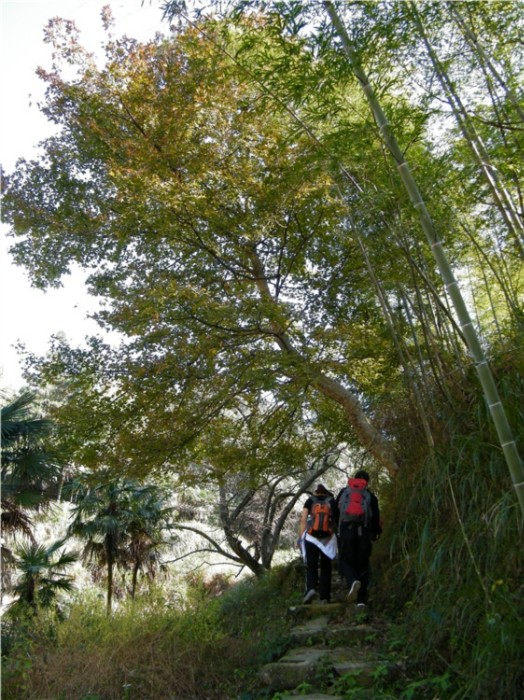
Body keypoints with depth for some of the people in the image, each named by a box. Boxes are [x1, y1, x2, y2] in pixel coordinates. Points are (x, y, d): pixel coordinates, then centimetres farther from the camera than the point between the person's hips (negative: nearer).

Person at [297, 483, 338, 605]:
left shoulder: (310, 501, 12)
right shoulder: (332, 502, 13)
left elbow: (303, 519, 2)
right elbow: (336, 520, 3)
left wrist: (301, 536, 2)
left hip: (311, 537, 0)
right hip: (327, 538, 0)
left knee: (311, 566, 3)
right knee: (325, 567, 8)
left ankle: (311, 588, -20)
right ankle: (324, 596, 4)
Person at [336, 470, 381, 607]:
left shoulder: (343, 492, 13)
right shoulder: (370, 496, 10)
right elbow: (376, 517, 7)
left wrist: (338, 528, 28)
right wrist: (376, 533, 24)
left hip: (346, 531, -1)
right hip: (364, 532, 1)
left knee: (345, 561, 9)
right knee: (362, 564, 9)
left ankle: (353, 581, -21)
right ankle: (362, 600, 6)